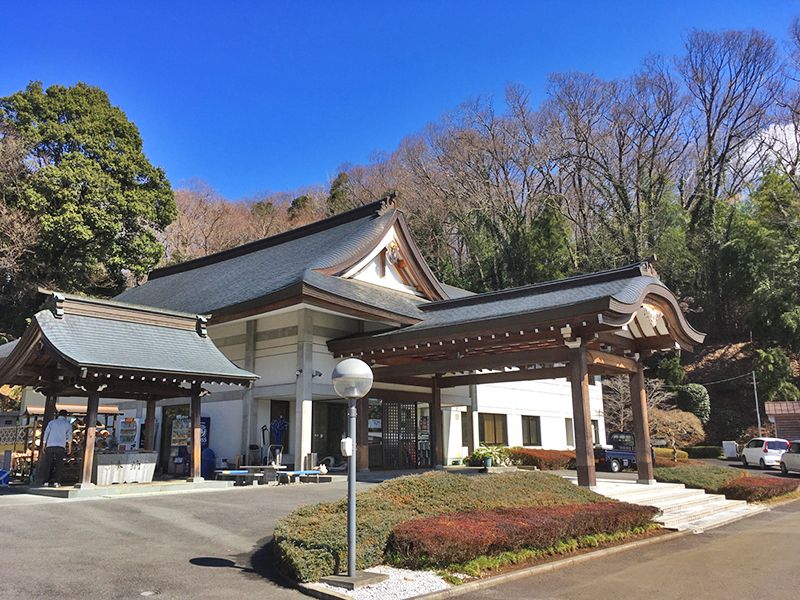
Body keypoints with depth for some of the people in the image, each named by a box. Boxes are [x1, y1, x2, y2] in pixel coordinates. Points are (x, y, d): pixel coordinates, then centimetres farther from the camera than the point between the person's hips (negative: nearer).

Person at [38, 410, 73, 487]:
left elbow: (46, 434, 12)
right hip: (61, 447, -1)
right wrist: (70, 448, 9)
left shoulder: (51, 422, 15)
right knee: (59, 465, 1)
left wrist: (44, 446, 16)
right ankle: (56, 481, -6)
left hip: (50, 446, 2)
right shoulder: (68, 424, 11)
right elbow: (69, 436, 7)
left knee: (47, 464, 5)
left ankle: (45, 481, 1)